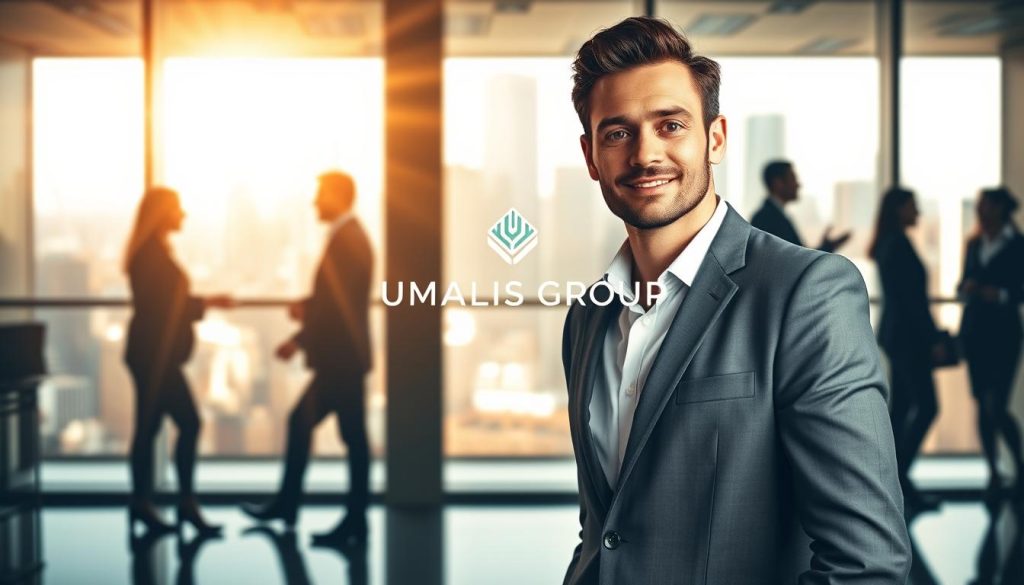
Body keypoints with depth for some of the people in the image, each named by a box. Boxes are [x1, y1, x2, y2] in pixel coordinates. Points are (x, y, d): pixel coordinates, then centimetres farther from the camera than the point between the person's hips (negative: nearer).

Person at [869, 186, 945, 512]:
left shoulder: (886, 245, 14)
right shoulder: (900, 244, -15)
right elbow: (913, 298, -19)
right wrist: (933, 339, -16)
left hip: (895, 334, 10)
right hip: (908, 335, -10)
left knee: (901, 406, 10)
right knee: (926, 406, -8)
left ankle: (893, 479, 11)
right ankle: (898, 474, -9)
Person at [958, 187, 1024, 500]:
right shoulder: (974, 244, 11)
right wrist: (966, 288, -6)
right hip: (974, 330, 5)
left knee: (997, 407, -10)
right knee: (982, 404, 5)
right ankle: (993, 472, 13)